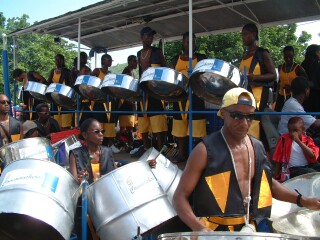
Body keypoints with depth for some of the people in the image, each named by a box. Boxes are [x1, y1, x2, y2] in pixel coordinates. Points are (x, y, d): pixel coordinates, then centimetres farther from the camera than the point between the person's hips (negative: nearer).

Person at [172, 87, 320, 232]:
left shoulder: (257, 147, 3)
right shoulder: (206, 150, -15)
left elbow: (267, 183, 19)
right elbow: (180, 196, -14)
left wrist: (302, 200, 9)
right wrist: (199, 227, -29)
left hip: (249, 229, 5)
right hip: (214, 231, -5)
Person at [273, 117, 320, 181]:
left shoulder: (307, 140, 8)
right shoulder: (284, 139, 4)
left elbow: (312, 155, -11)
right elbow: (278, 159, 7)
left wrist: (299, 141, -16)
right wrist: (276, 177, 4)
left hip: (309, 166, 3)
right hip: (294, 169, -3)